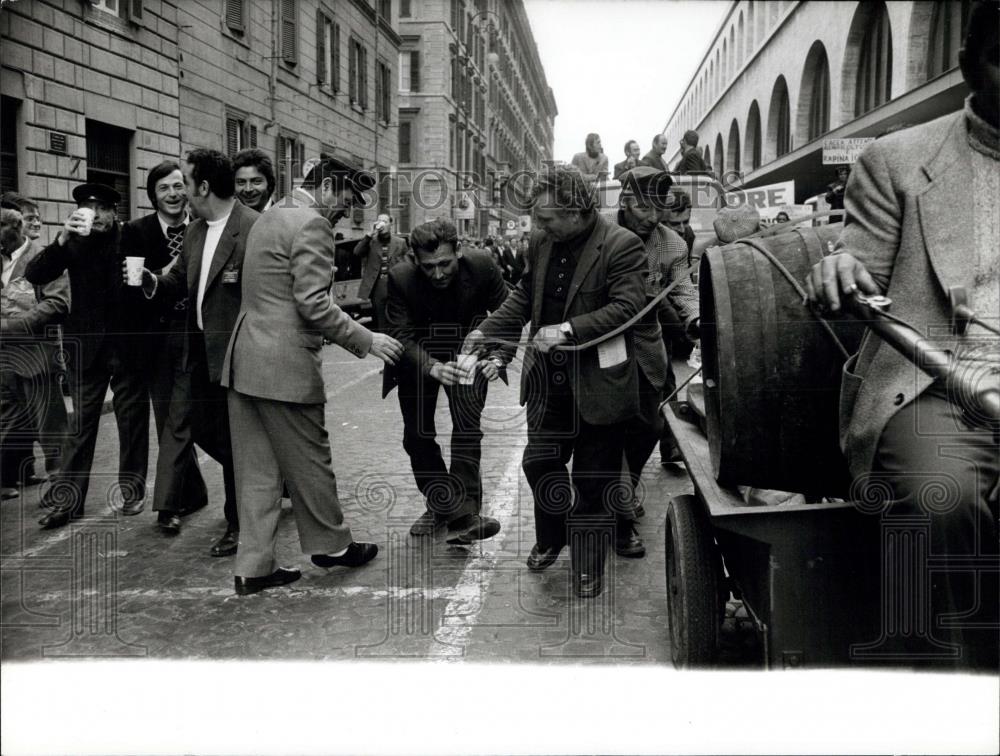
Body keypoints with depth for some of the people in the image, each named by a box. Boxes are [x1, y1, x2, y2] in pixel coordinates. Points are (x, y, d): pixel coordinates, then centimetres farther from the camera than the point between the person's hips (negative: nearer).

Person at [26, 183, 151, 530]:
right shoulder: (74, 242, 1)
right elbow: (34, 276, -9)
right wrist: (62, 237, -20)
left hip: (128, 343, -1)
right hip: (86, 345, 1)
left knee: (132, 419, 9)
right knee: (79, 421, 4)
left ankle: (131, 488, 23)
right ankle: (67, 497, 10)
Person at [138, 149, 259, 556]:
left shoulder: (254, 229, -18)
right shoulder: (194, 231, 10)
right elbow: (179, 281, 14)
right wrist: (152, 282, -5)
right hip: (202, 353, 8)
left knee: (233, 440, 3)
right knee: (205, 431, 16)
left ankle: (238, 525, 19)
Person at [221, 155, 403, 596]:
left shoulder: (272, 216, 19)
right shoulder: (311, 224, -12)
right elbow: (313, 303, -20)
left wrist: (349, 331, 24)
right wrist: (366, 341, -12)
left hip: (245, 360, 9)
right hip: (284, 365, -9)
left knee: (257, 468, 11)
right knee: (309, 462, 8)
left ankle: (253, 567, 16)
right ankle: (330, 545, 25)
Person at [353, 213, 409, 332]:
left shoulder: (400, 242, 9)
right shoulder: (370, 241, 10)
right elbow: (357, 252, -8)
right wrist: (370, 234, -10)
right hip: (377, 286, 1)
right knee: (379, 324, 4)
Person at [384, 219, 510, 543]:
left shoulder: (482, 267, -24)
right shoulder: (400, 278, -25)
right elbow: (401, 334, -28)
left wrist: (500, 357, -35)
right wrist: (433, 367, -46)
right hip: (417, 359, 1)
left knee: (467, 423, -20)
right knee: (416, 436, 6)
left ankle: (464, 512, -19)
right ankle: (440, 505, 25)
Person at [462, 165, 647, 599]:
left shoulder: (621, 246, -14)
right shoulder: (541, 242, 6)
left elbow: (627, 307, -21)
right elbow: (525, 294, 16)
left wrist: (569, 330, -28)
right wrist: (487, 331, 4)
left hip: (597, 384, -6)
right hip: (548, 380, 6)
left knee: (593, 478, 5)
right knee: (539, 462, 14)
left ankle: (589, 566, 22)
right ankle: (551, 538, 39)